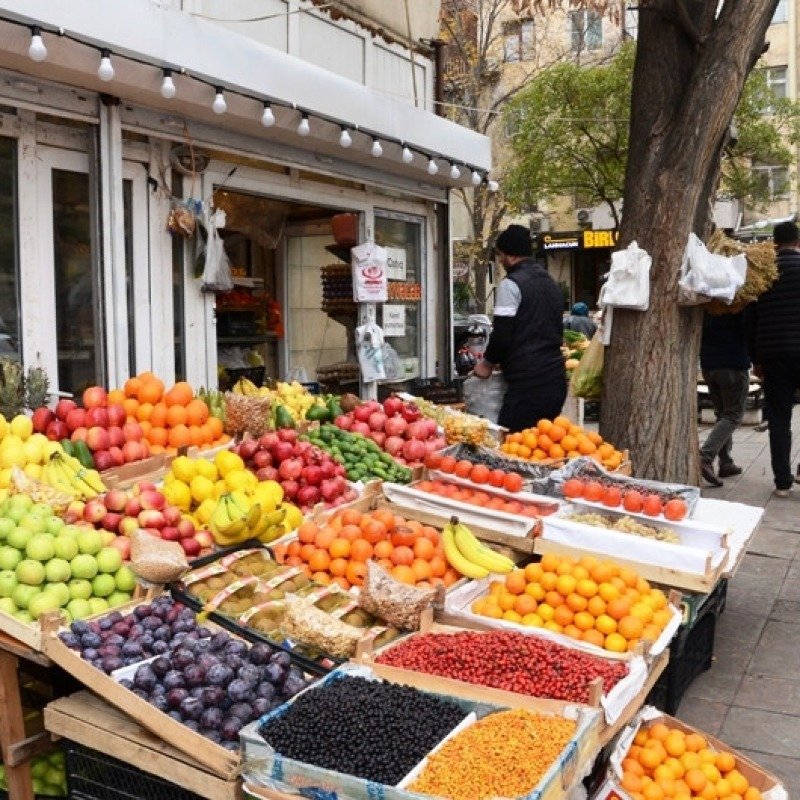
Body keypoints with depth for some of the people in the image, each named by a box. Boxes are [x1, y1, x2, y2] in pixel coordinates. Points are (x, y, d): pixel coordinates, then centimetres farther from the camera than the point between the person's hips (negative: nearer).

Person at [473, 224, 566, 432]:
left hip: (527, 383, -8)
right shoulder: (552, 284, 18)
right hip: (556, 380, 8)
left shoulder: (511, 284, -8)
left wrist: (488, 363, 5)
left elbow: (502, 334, -12)